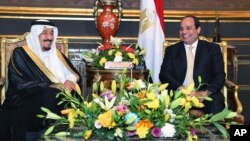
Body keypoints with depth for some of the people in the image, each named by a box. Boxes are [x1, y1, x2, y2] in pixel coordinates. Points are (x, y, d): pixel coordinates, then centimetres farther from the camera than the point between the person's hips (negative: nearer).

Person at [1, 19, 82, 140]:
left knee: (74, 94, -24)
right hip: (26, 104, -5)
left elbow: (75, 75, 12)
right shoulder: (20, 54, -1)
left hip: (57, 97, 5)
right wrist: (53, 86, -19)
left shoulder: (56, 54, 16)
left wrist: (69, 81, -13)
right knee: (51, 95, -33)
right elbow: (20, 84, -13)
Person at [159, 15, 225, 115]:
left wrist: (205, 93, -17)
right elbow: (164, 74, 4)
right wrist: (181, 89, -15)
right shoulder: (172, 50, 15)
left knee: (216, 100, -33)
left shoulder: (212, 48, 12)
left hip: (206, 96, 0)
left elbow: (220, 76, 3)